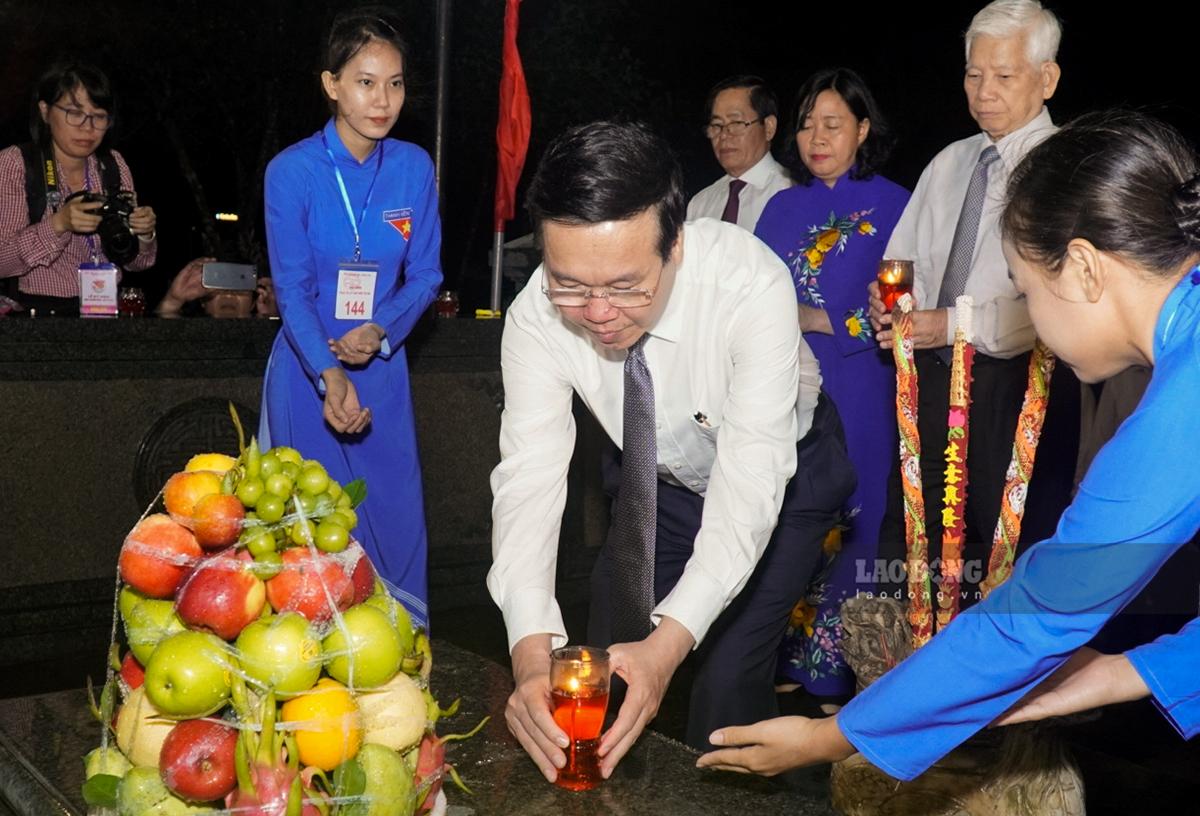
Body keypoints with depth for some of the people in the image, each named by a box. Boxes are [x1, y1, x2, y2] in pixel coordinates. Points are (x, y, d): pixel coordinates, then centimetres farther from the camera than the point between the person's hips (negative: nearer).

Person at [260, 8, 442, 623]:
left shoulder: (414, 168, -3)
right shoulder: (292, 171, -11)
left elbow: (425, 274, 4)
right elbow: (293, 290, -11)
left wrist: (380, 331, -15)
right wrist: (330, 377, -25)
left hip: (381, 364, 3)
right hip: (308, 368, -2)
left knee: (395, 518, 8)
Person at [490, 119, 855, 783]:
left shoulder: (751, 284, -37)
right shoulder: (538, 316, -27)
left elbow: (751, 477, -40)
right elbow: (530, 474, -31)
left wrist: (670, 641, -52)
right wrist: (532, 652, -47)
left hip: (783, 472, -3)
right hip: (660, 475, 3)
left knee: (730, 678, -12)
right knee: (605, 662, 4)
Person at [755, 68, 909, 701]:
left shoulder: (891, 205, -1)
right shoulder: (782, 208, 14)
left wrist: (816, 320, -10)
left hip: (855, 397, -4)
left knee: (846, 525, 1)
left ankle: (839, 665, 14)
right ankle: (786, 655, 19)